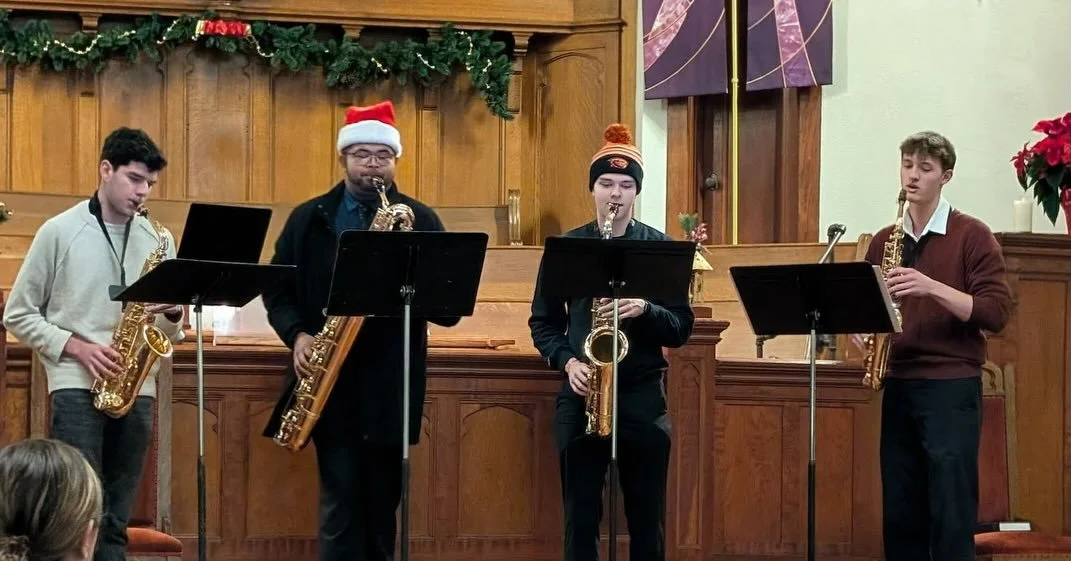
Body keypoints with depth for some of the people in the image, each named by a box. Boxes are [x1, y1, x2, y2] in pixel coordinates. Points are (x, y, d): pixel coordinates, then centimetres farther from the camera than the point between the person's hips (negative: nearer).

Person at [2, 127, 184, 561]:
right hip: (77, 387, -4)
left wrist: (172, 315, -8)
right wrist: (76, 347, -11)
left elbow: (171, 333, 15)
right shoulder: (59, 232, 0)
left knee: (115, 520, 5)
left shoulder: (158, 241, 11)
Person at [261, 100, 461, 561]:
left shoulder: (421, 221, 5)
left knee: (382, 506, 7)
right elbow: (278, 289, 10)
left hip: (391, 383, 1)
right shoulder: (308, 219, 9)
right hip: (331, 382, 0)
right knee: (341, 505, -6)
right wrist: (297, 334, -9)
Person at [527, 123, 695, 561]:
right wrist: (566, 361, -10)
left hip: (643, 395, 0)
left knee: (647, 519, 3)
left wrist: (645, 310, -19)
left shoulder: (660, 247, 2)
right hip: (580, 394, 1)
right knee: (580, 517, 2)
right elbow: (542, 321, 8)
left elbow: (682, 328, 1)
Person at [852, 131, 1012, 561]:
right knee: (899, 512, 5)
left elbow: (996, 313, -10)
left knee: (950, 512, -6)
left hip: (951, 385, -5)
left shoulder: (972, 235, -3)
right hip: (898, 385, 5)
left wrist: (932, 288, -21)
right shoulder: (884, 241, 13)